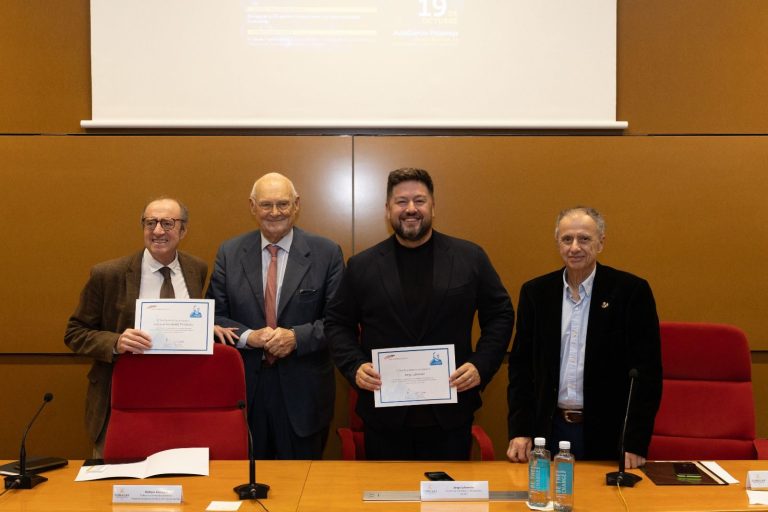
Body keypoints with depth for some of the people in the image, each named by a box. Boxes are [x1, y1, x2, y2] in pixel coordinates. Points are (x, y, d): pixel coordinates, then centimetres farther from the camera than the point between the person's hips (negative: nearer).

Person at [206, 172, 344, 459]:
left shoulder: (326, 253, -3)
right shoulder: (229, 253, 3)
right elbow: (214, 315, 3)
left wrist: (297, 337, -19)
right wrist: (249, 337, -15)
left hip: (304, 391, -1)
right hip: (245, 388, 2)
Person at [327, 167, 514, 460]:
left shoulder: (470, 257, 2)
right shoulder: (362, 266, 3)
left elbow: (500, 315, 6)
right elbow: (337, 324, 9)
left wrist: (481, 366, -7)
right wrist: (355, 367, -7)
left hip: (451, 412, 0)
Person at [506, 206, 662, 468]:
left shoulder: (631, 291, -6)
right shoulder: (535, 292, 3)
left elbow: (647, 371, -7)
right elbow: (521, 364, 6)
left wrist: (636, 442, -11)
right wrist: (519, 430, -1)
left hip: (609, 434, -2)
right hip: (550, 430, 2)